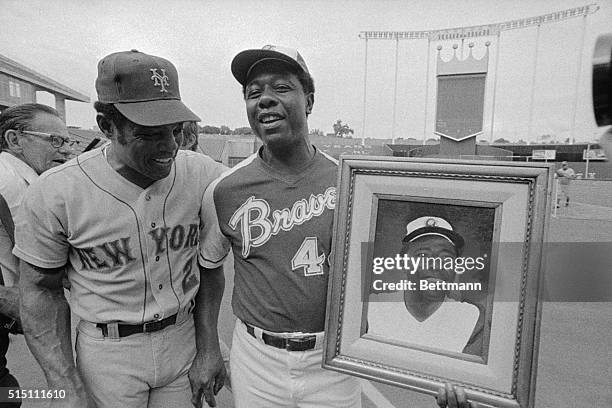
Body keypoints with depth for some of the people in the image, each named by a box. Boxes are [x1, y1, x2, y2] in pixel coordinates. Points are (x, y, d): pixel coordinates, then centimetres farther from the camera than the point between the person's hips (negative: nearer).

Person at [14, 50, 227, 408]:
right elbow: (42, 289, -6)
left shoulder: (205, 176, -12)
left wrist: (208, 347, -4)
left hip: (185, 338, 2)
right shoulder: (53, 193, -18)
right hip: (108, 352, -2)